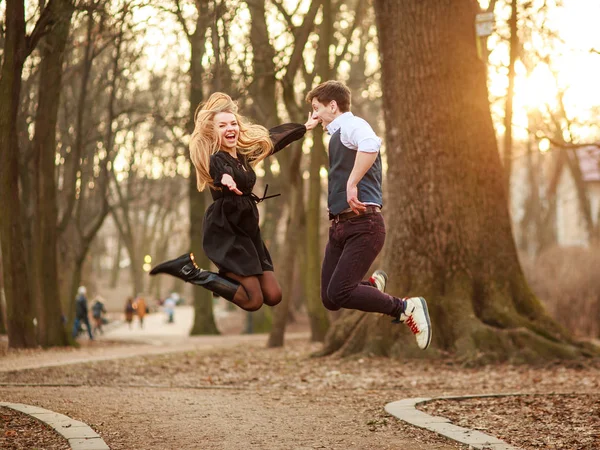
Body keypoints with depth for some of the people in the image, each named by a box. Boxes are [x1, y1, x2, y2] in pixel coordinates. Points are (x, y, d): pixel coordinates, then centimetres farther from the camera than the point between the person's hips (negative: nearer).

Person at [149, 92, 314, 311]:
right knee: (253, 300, -11)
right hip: (226, 232, -8)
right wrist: (226, 180, -63)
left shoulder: (243, 153, 9)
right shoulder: (217, 159, -14)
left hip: (247, 230, 8)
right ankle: (191, 271, -1)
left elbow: (273, 137, 26)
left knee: (273, 296, 3)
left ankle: (228, 275, 26)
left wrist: (305, 126, 38)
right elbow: (223, 171, -39)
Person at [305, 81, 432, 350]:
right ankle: (373, 284, 30)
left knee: (338, 294, -18)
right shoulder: (337, 135, 22)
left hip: (362, 224, -9)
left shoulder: (352, 125, -9)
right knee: (329, 299, 5)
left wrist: (352, 184, -32)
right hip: (340, 225, 9)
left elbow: (370, 145, -34)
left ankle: (406, 308, -4)